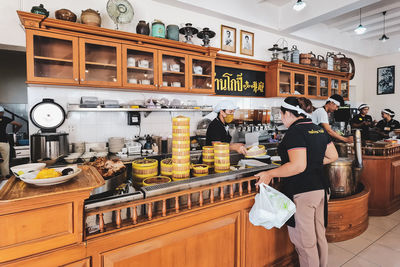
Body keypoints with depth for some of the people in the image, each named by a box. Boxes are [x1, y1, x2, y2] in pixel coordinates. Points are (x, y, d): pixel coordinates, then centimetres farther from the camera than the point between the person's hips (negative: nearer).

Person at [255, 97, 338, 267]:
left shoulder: (294, 132, -19)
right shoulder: (319, 129, 9)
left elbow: (298, 166, -27)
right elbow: (333, 156, 13)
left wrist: (270, 174, -20)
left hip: (301, 193, -9)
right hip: (320, 188, 9)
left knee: (305, 242, 7)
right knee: (319, 236, 24)